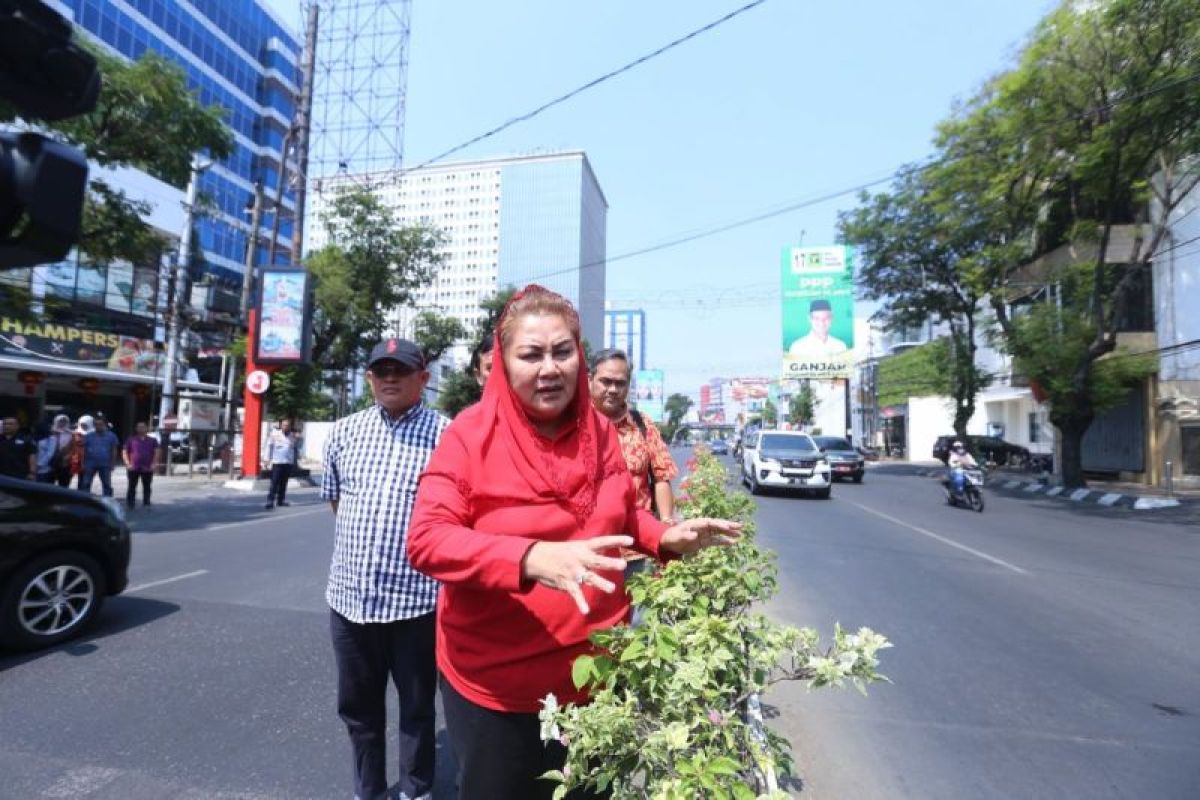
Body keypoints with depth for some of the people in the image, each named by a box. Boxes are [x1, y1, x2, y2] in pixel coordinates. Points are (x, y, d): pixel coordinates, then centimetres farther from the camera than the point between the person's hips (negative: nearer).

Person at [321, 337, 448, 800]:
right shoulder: (344, 432, 6)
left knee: (416, 705, 15)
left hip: (416, 596, -4)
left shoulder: (446, 435, -9)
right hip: (350, 593, 5)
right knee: (357, 705, 21)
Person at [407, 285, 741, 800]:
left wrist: (667, 538, -7)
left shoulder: (600, 432, -2)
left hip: (596, 673, 4)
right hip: (495, 684, -4)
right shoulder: (471, 433, -16)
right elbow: (426, 539, -24)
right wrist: (532, 558, -39)